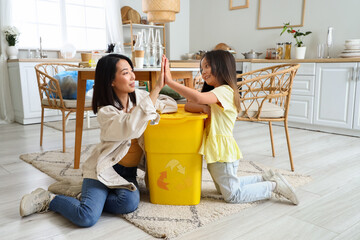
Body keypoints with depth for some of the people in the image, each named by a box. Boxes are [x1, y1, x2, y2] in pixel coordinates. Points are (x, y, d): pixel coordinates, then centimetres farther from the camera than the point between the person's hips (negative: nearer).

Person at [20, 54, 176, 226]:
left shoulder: (139, 96, 1)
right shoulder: (105, 111, -16)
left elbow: (171, 105, 14)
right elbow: (130, 127, -35)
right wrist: (157, 88, -36)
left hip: (128, 171, 5)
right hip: (105, 168, -5)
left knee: (130, 202, -28)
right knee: (87, 218, -23)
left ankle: (89, 198, 0)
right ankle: (48, 199, 6)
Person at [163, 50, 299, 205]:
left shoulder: (224, 91, -18)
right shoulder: (215, 92, 14)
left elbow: (198, 98, -38)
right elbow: (188, 106, 2)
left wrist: (170, 81, -37)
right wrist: (203, 108, -19)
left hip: (223, 151, -10)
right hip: (215, 151, 10)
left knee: (233, 195, 2)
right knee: (224, 188, 23)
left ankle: (274, 185, 12)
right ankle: (265, 179, 28)